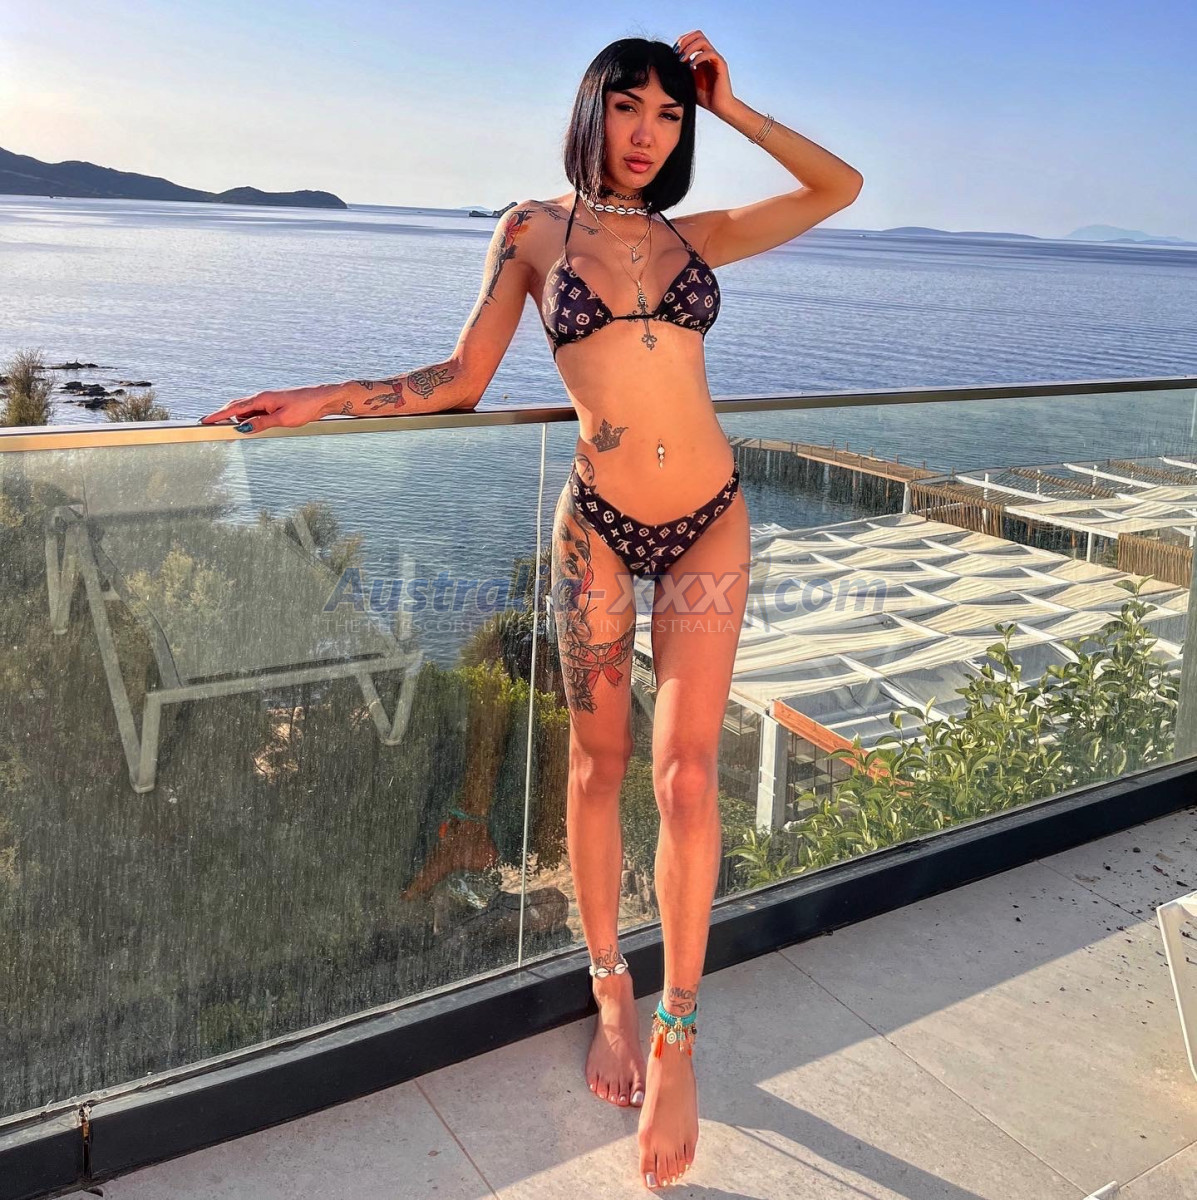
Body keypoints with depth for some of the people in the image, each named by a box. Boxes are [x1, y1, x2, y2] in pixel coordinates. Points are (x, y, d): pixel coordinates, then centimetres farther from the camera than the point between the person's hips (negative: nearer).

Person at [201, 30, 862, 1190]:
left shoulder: (696, 236, 8)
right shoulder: (533, 231, 2)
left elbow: (840, 187, 7)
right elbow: (460, 377, 2)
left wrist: (732, 107, 5)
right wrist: (318, 399, -5)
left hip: (708, 525, 1)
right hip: (599, 524, -1)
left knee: (685, 775, -6)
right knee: (598, 762, 7)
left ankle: (675, 1039, 7)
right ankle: (611, 994, 25)